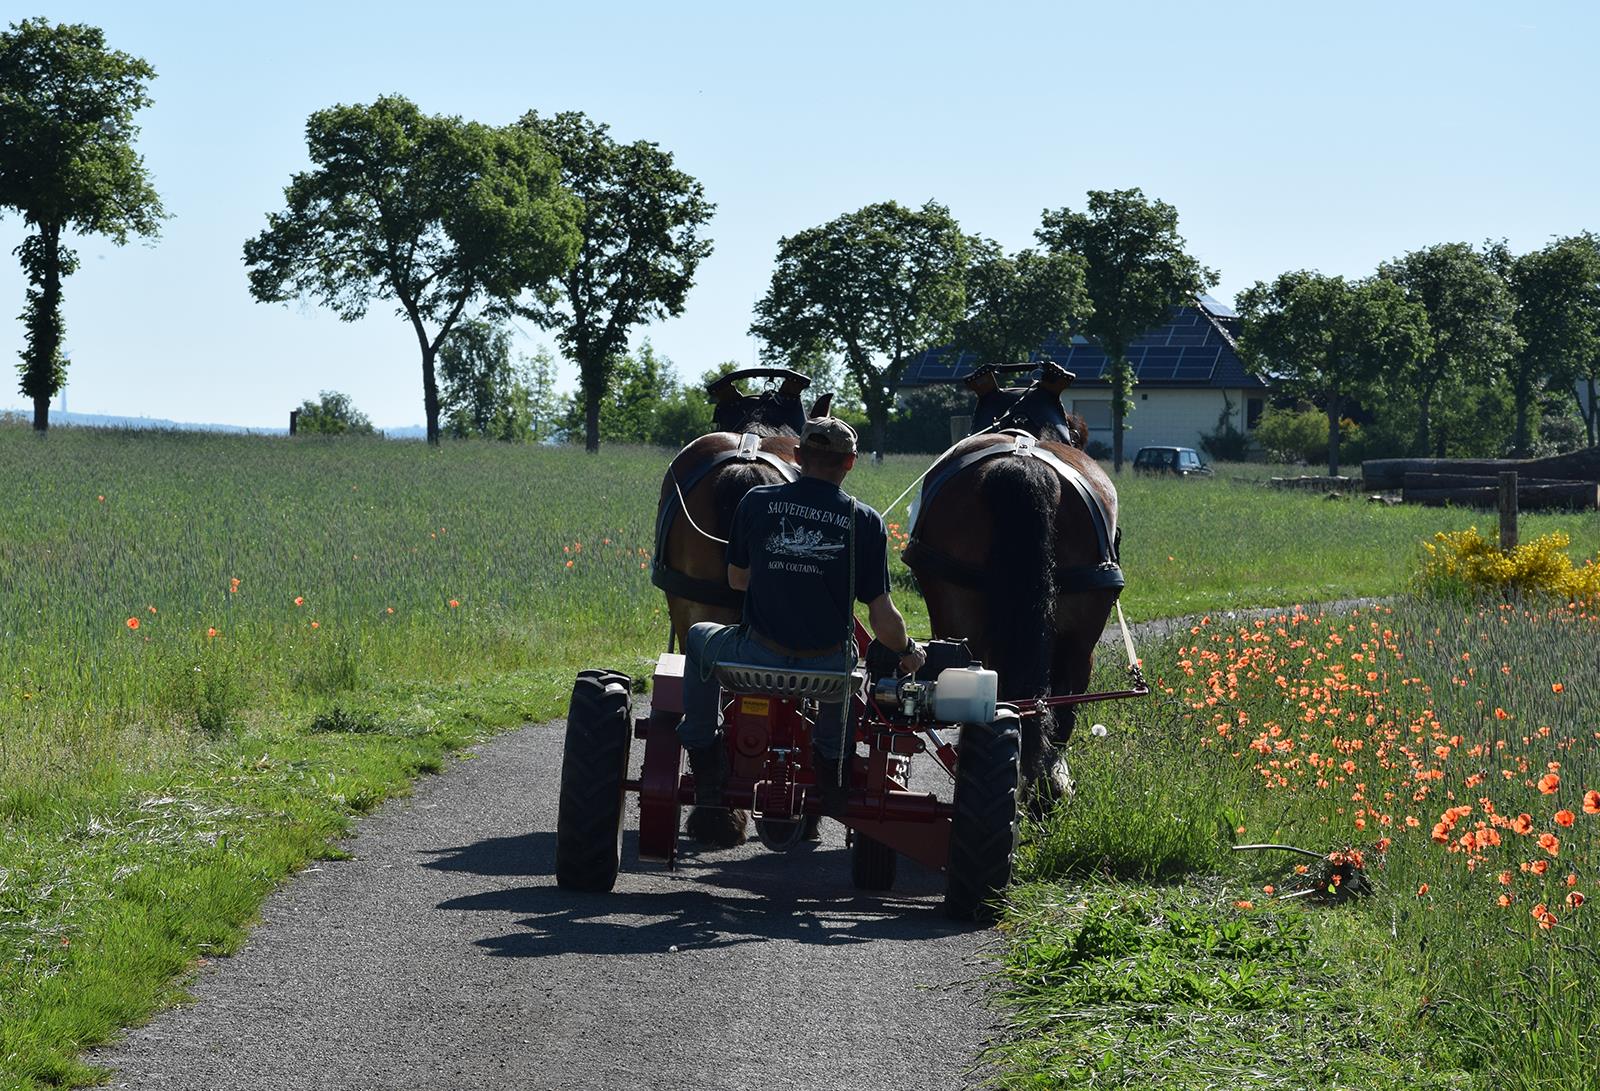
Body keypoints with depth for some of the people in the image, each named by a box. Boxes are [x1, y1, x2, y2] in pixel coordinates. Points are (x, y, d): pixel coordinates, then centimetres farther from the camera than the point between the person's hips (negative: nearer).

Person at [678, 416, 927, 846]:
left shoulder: (757, 502, -1)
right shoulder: (865, 522, -4)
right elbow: (882, 617, -3)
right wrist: (909, 652, 18)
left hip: (757, 662, -1)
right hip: (827, 672, 1)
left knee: (699, 637, 33)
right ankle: (832, 763, 40)